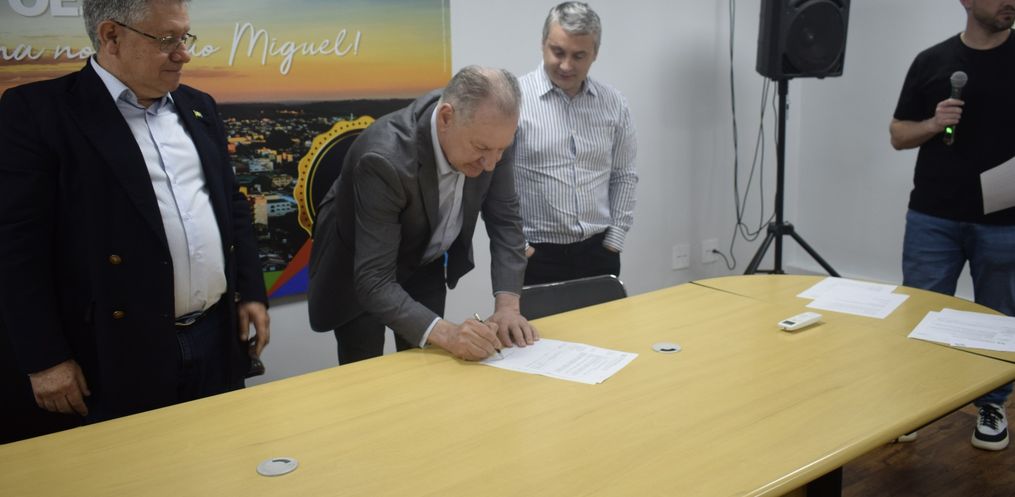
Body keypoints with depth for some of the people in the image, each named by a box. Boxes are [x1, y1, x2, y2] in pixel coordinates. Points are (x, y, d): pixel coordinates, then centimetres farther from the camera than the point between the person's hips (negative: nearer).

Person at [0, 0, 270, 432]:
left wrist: (250, 293, 11)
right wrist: (45, 358, -11)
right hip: (121, 356, -5)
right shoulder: (39, 111, -8)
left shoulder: (197, 107, 11)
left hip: (217, 341, 6)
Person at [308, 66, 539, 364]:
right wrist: (444, 332, -52)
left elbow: (505, 220, -13)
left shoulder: (486, 133, -23)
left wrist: (507, 304, -27)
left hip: (424, 261, 5)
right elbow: (374, 281, -38)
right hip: (361, 274, -4)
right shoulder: (385, 158, -39)